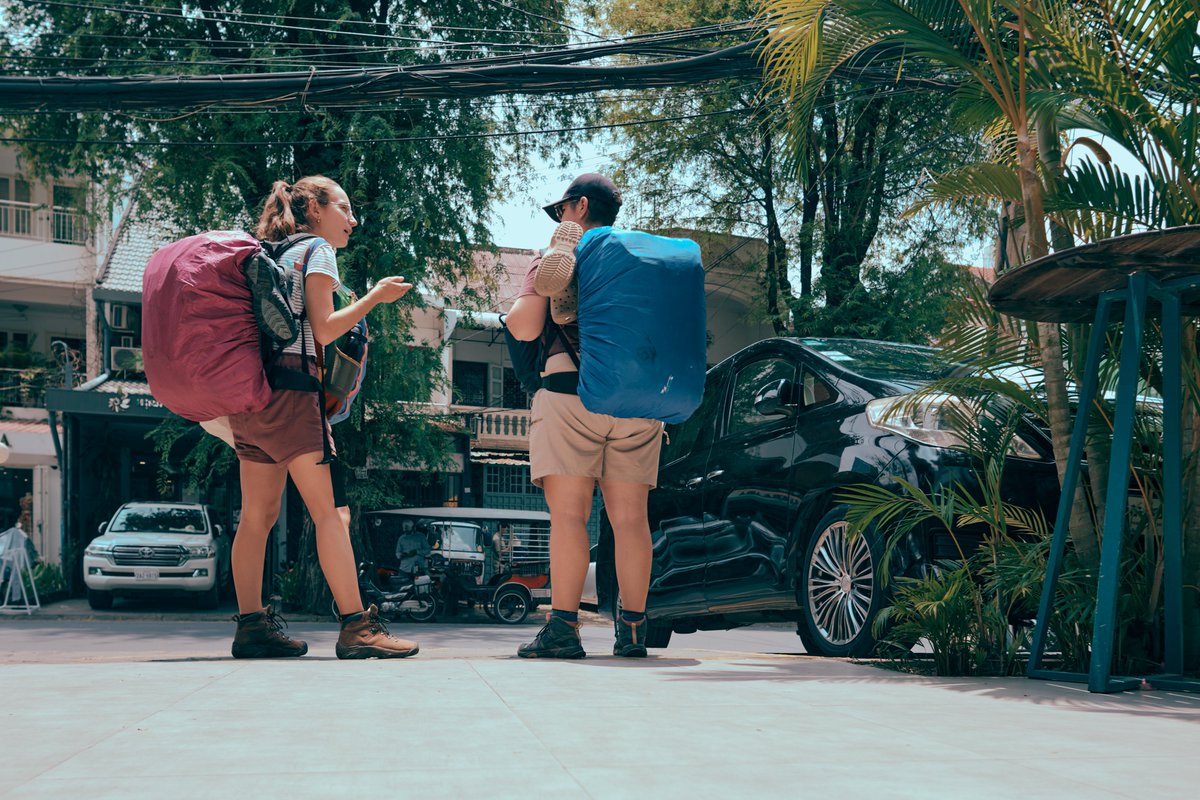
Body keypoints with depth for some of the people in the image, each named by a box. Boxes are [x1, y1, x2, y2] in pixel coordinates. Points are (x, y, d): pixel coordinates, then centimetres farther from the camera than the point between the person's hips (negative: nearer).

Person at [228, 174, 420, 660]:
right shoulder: (317, 249, 1)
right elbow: (324, 329, -8)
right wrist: (376, 296, 0)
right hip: (287, 384, -9)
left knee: (259, 513, 7)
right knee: (327, 510, -11)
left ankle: (251, 625, 6)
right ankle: (356, 626, -14)